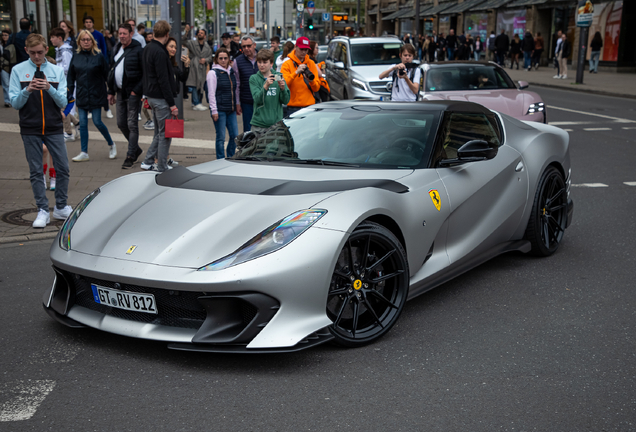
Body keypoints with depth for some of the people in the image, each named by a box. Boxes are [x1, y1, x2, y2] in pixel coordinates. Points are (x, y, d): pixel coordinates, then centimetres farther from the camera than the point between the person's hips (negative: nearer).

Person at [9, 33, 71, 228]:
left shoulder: (57, 71, 4)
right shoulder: (18, 71, 2)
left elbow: (63, 102, -1)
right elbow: (15, 103, 0)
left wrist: (50, 89, -18)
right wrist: (27, 91, -18)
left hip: (54, 128, 1)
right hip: (30, 129, -1)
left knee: (63, 168, 1)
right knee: (36, 171, 3)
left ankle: (61, 207, 16)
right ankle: (43, 211, 10)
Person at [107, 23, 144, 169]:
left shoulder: (138, 50, -11)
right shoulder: (116, 49, 12)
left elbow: (145, 73, -13)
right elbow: (112, 71, 19)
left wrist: (137, 90, -17)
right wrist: (111, 91, 16)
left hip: (132, 92, -8)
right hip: (120, 91, 8)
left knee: (132, 124, -4)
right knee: (121, 123, 11)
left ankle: (130, 156, 3)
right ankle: (136, 148, 29)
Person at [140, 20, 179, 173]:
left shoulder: (147, 49, 12)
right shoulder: (160, 52, -19)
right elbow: (163, 80, -21)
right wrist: (172, 104, -19)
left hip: (151, 95, 10)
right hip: (160, 97, -10)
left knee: (159, 132, 19)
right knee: (165, 133, -2)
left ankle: (148, 161, 21)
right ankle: (162, 168, 3)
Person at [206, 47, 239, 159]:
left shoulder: (232, 72, 14)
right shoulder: (213, 73, -4)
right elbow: (212, 94, -9)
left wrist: (237, 104, 17)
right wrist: (214, 110, -13)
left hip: (231, 110, 6)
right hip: (220, 110, -6)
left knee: (235, 135, 4)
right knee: (221, 137, -2)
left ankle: (230, 158, 20)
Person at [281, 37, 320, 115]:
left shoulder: (311, 64, 12)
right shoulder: (287, 64, 1)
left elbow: (317, 88, 6)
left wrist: (311, 81, -15)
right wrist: (296, 72, -24)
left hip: (310, 106, 3)